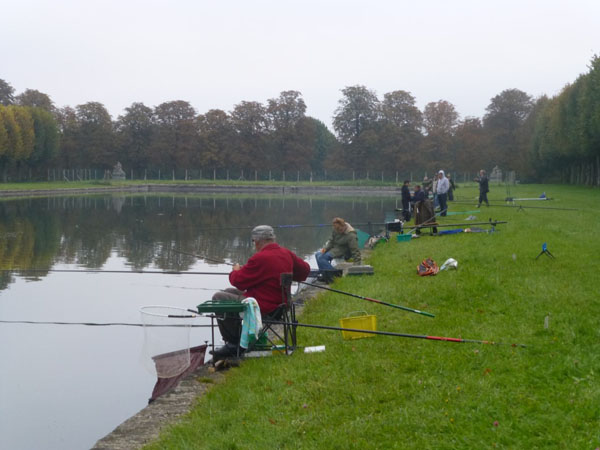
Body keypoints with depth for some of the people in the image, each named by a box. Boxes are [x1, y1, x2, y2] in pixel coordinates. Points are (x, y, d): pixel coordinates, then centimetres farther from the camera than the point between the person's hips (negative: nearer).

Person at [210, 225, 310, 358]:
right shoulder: (287, 253, 4)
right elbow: (305, 269, 17)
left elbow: (239, 282, -15)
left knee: (218, 298, -3)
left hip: (263, 307, -10)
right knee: (228, 292, 22)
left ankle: (233, 344, 1)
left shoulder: (260, 258, -23)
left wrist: (236, 271, 7)